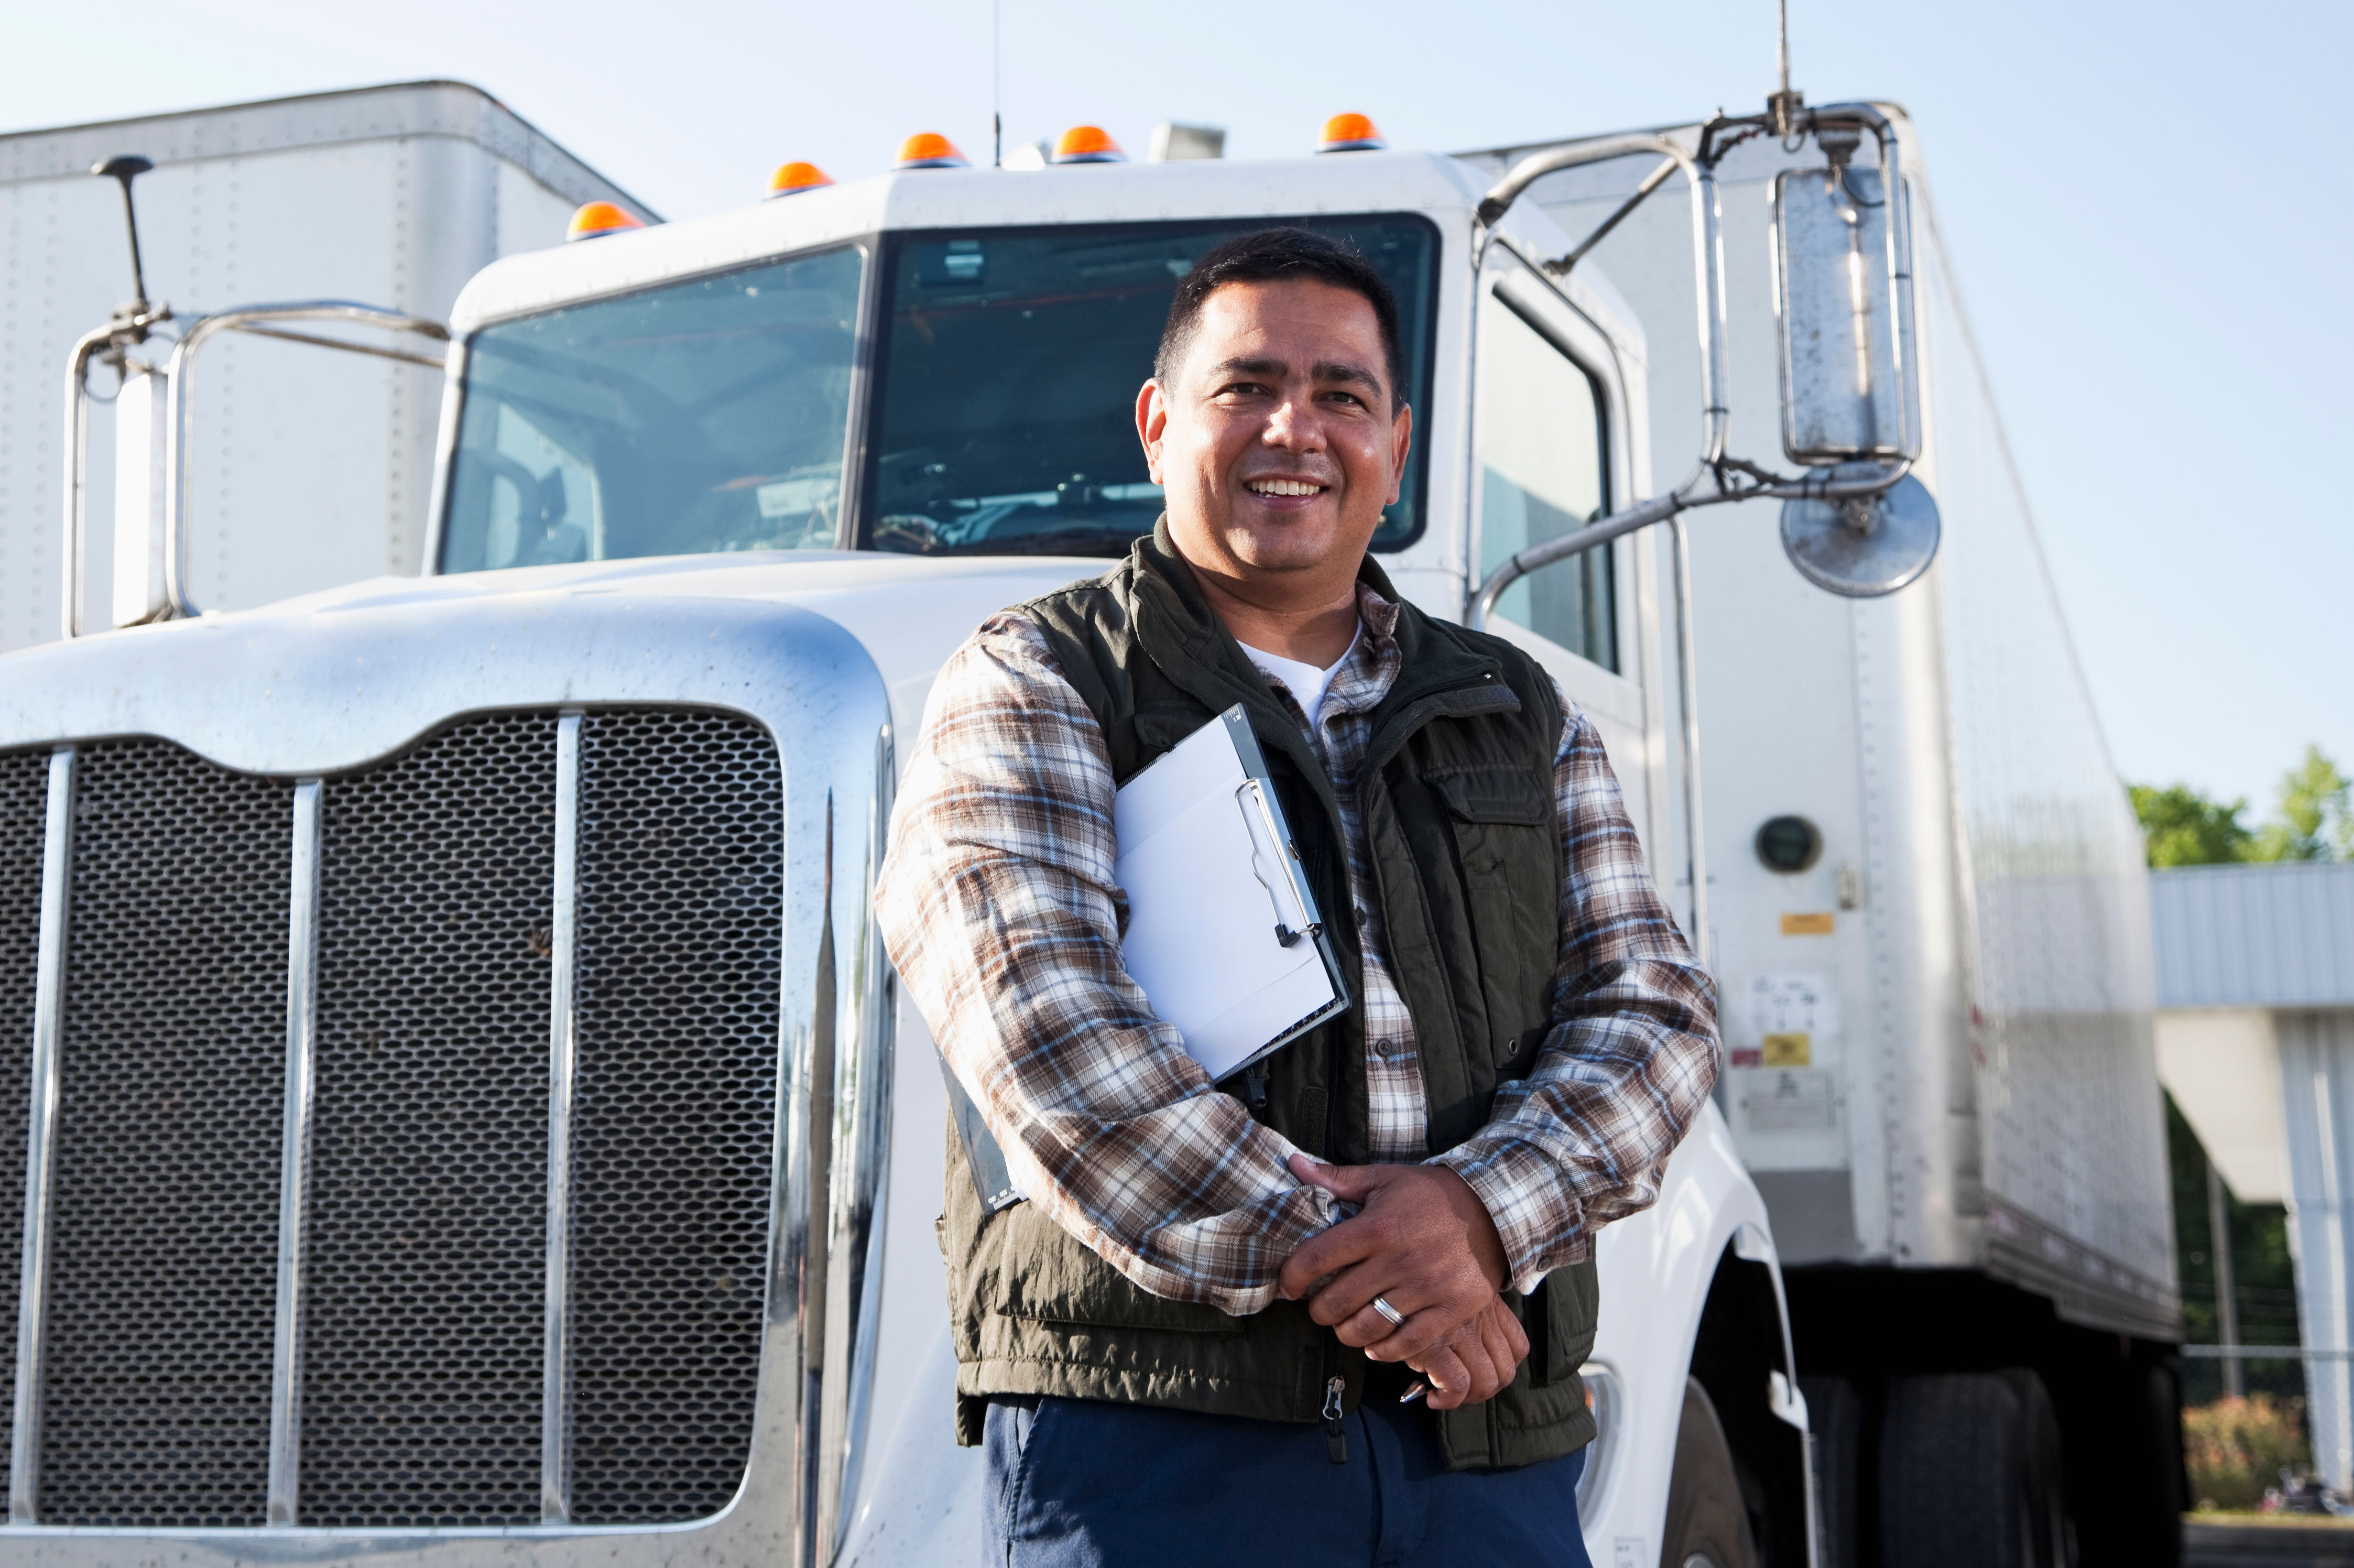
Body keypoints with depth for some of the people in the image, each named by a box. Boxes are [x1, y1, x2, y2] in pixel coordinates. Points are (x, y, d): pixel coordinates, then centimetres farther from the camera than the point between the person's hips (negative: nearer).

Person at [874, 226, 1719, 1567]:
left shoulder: (1524, 718, 17)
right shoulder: (1033, 688, 3)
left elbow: (1655, 1008, 8)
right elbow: (1051, 1030, -11)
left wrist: (1482, 1211, -12)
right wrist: (1332, 1266, -17)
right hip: (1150, 1424, -3)